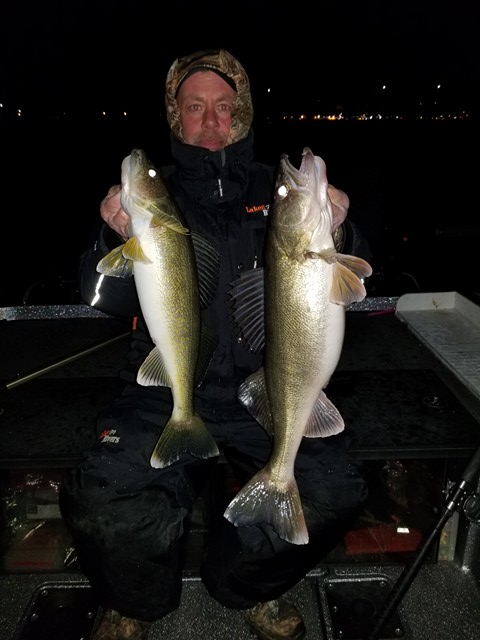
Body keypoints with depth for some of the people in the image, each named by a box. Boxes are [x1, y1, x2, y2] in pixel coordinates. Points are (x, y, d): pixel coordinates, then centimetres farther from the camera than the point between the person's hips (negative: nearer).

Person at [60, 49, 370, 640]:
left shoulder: (277, 191, 10)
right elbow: (106, 300, 1)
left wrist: (337, 235, -15)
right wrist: (116, 238, -19)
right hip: (166, 393, 0)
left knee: (335, 494, -19)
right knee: (100, 498, -22)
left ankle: (249, 585, 16)